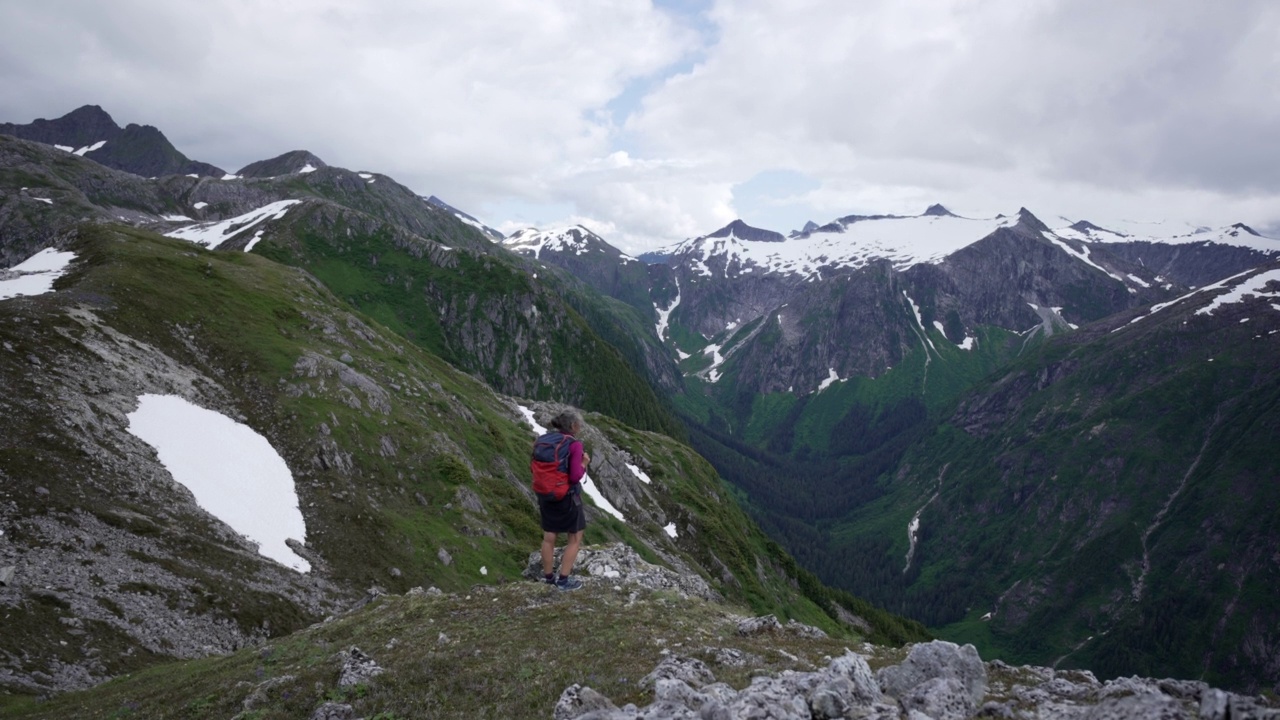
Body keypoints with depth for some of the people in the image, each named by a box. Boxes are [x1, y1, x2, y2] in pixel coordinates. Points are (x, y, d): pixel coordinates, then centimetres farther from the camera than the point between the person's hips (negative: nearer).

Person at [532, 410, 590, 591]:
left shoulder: (541, 441, 1)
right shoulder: (574, 444, -18)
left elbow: (535, 471, 7)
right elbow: (575, 477, -21)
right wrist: (584, 463, -4)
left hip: (545, 496, 6)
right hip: (567, 498, -6)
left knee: (549, 537, 18)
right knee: (575, 538, 11)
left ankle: (548, 577, 28)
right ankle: (564, 579, 10)